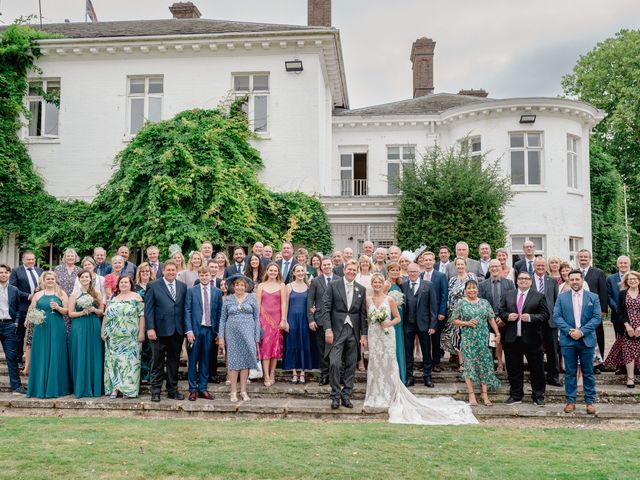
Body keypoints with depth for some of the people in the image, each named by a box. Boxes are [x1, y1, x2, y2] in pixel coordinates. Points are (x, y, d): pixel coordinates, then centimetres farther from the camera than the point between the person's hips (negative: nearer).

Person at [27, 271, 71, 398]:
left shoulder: (61, 294, 7)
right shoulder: (38, 295, 11)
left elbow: (67, 311, 3)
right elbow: (31, 311, 11)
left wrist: (58, 308, -16)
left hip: (57, 329, -1)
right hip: (41, 329, 1)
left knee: (56, 357, 0)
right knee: (41, 357, 2)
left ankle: (56, 387, 7)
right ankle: (40, 387, 9)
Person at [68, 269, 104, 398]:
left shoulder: (96, 293, 8)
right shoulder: (75, 294, 4)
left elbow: (101, 311, 12)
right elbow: (70, 313, 2)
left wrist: (94, 310, -8)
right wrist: (83, 312, -13)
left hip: (94, 326, 1)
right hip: (79, 327, -1)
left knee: (94, 356, 2)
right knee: (80, 356, -1)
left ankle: (95, 387, 10)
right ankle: (81, 388, 7)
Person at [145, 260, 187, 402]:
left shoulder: (183, 287, 10)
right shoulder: (153, 286, 0)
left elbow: (185, 308, 9)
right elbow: (148, 309, -4)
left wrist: (186, 328, 3)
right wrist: (150, 328, -11)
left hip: (177, 331, 3)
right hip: (160, 330, -3)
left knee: (174, 361, 10)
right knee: (158, 362, 4)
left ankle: (172, 390, 20)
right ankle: (155, 391, 11)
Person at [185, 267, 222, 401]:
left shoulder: (217, 292, 7)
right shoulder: (191, 291, 2)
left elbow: (219, 313, 7)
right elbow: (187, 311, -2)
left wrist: (218, 332, 2)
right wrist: (189, 330, -10)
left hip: (209, 330, 2)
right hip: (195, 329, -2)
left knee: (205, 360, 8)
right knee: (193, 361, 3)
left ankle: (203, 389, 16)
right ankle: (193, 389, 11)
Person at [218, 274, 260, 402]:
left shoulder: (252, 298, 5)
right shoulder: (227, 299, 7)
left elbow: (256, 318, 5)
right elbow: (223, 319, 7)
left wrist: (257, 337, 0)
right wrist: (221, 337, 1)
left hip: (247, 334, 0)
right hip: (232, 334, 0)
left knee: (245, 360, 2)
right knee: (233, 361, 1)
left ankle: (243, 391, 12)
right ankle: (233, 391, 9)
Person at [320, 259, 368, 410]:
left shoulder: (361, 289, 8)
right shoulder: (333, 285, -1)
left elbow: (363, 313, 8)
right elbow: (326, 308, -4)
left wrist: (364, 334, 3)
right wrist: (328, 329, -12)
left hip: (353, 331, 3)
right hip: (337, 330, -3)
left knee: (351, 365, 7)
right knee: (334, 363, -11)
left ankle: (346, 395, 19)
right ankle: (335, 395, 3)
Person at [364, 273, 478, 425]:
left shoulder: (389, 299, -1)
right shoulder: (368, 300, 6)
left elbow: (398, 318, 3)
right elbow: (367, 318, 13)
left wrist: (388, 324, -14)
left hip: (387, 334, -3)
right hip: (373, 334, 3)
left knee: (388, 364, -1)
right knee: (375, 364, 5)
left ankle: (390, 396, 8)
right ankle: (376, 396, 17)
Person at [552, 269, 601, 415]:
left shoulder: (593, 297, 4)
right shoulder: (562, 297, 5)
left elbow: (596, 318, -3)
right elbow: (557, 317, -1)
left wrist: (581, 331, -14)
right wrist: (569, 331, -14)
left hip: (587, 340, 0)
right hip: (568, 340, 1)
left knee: (588, 372, 6)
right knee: (570, 372, 6)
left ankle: (590, 401, 14)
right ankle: (570, 401, 13)